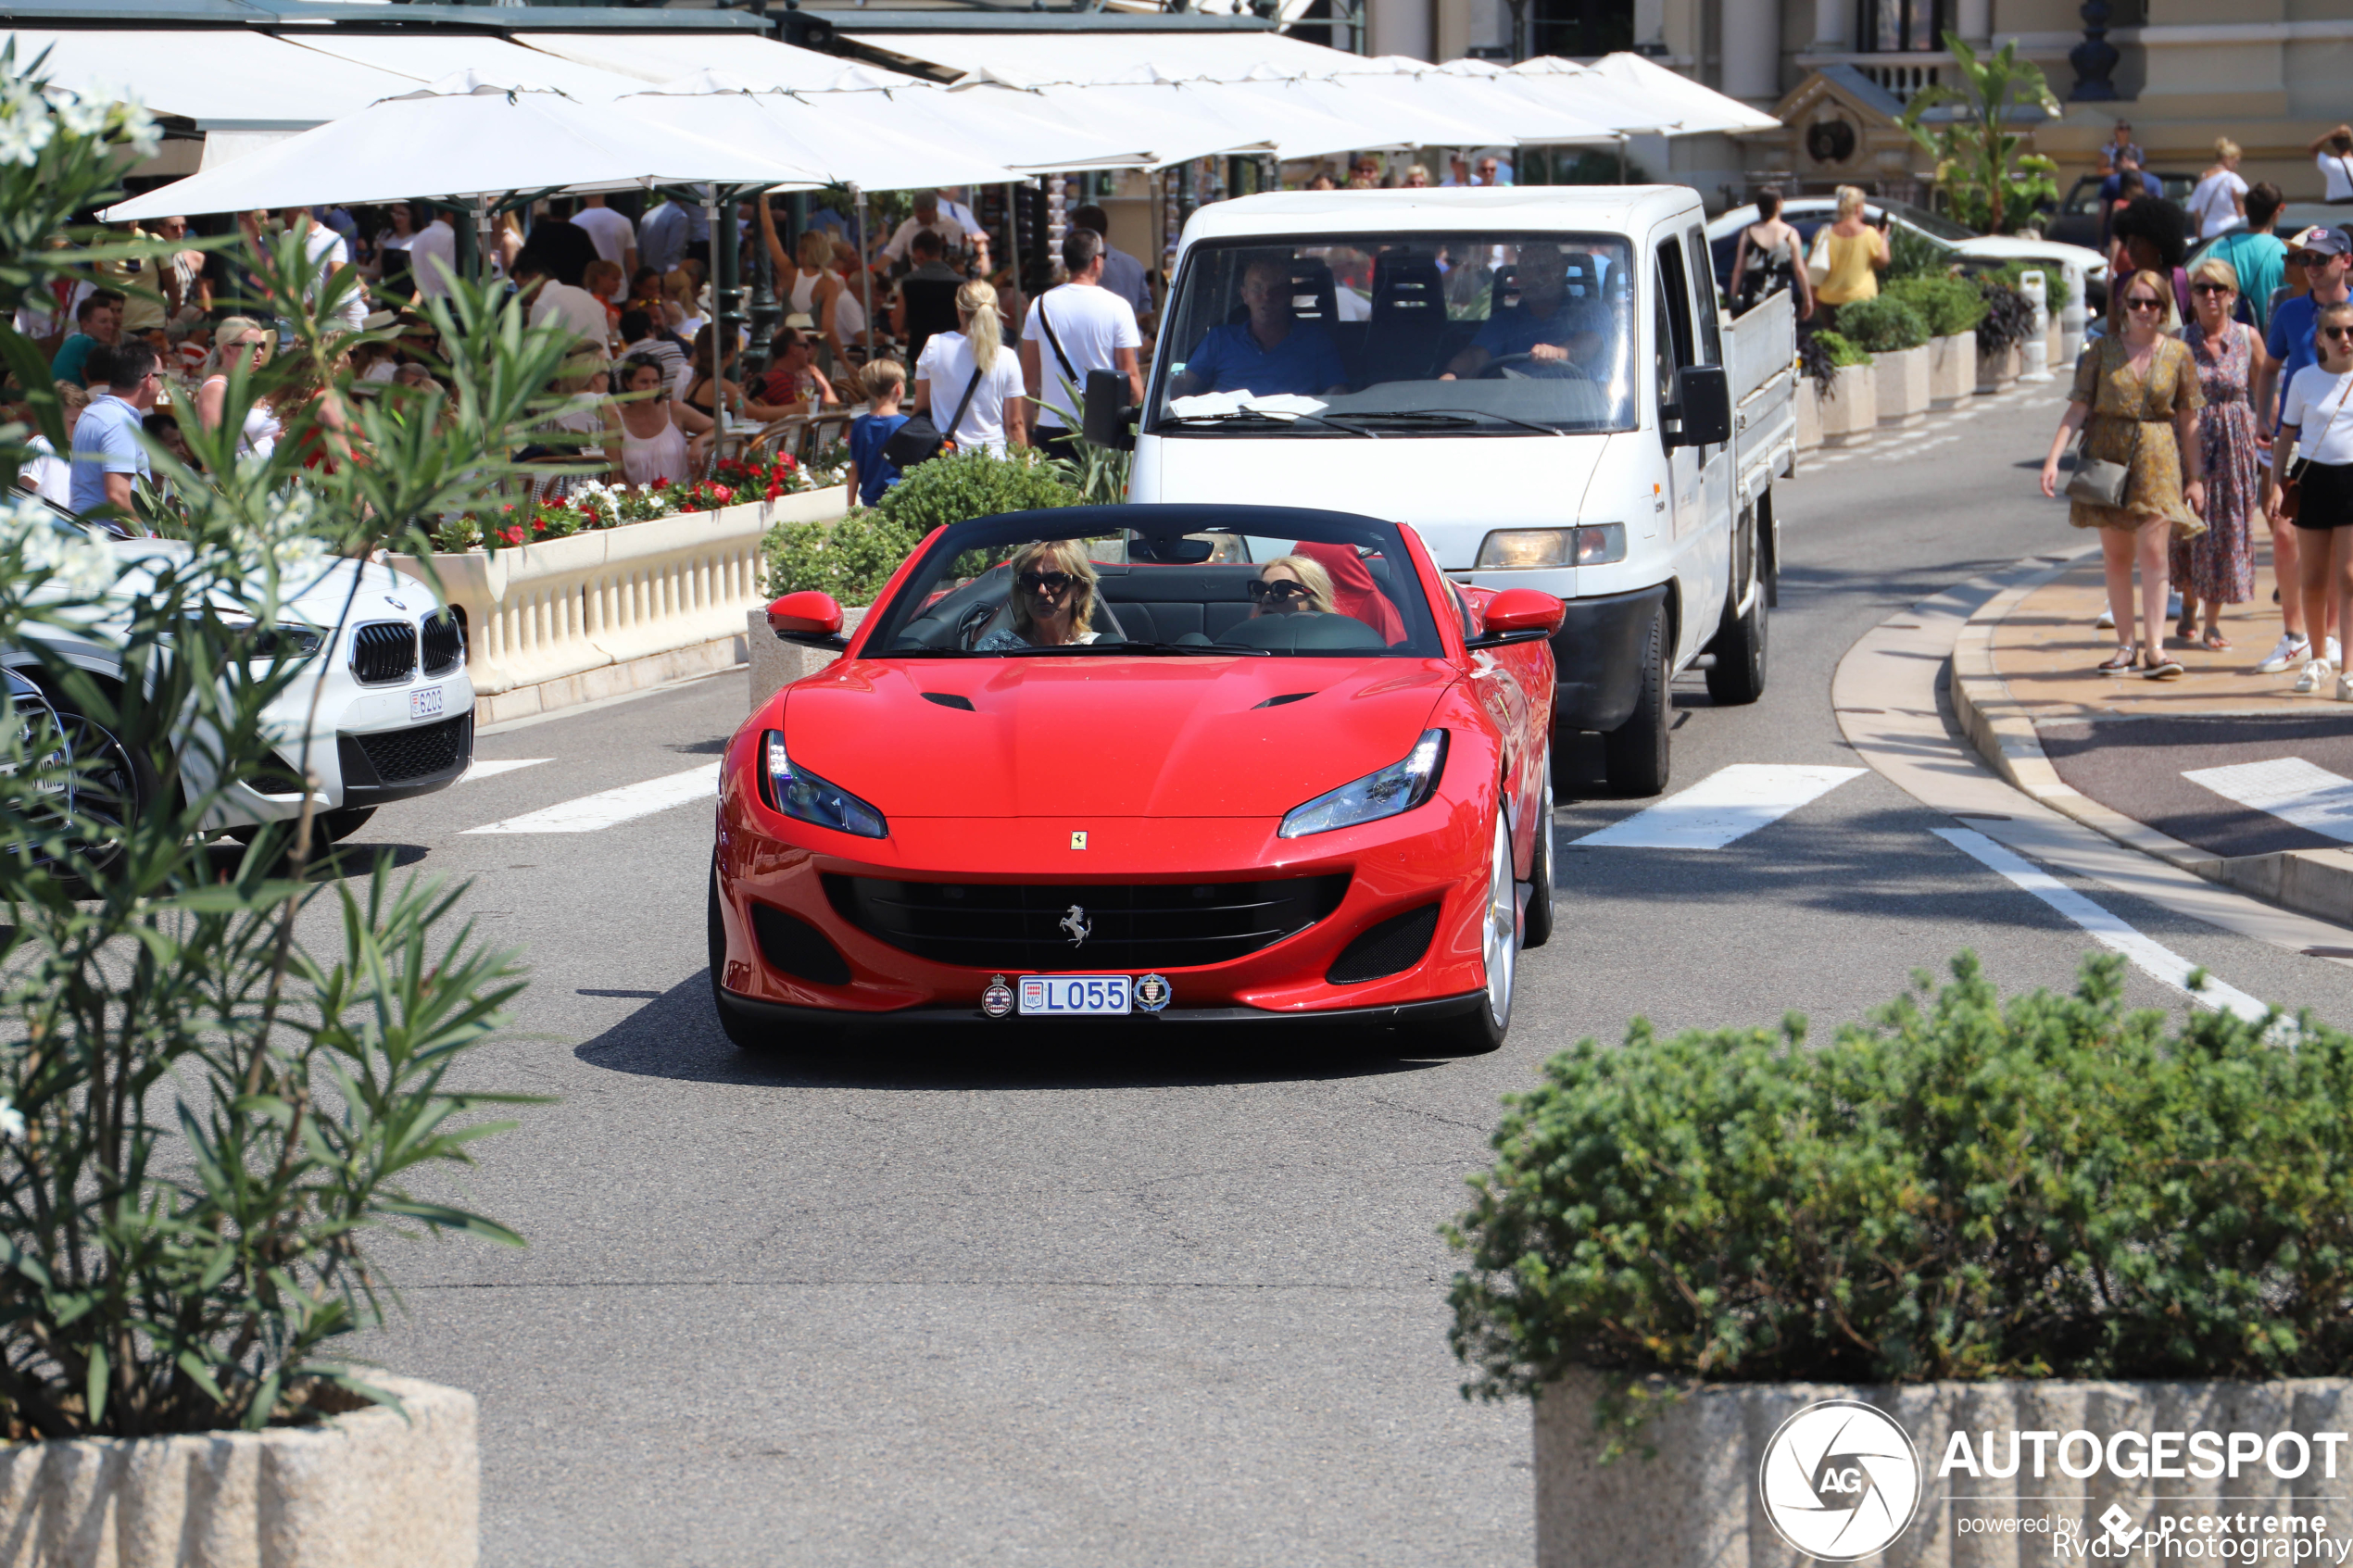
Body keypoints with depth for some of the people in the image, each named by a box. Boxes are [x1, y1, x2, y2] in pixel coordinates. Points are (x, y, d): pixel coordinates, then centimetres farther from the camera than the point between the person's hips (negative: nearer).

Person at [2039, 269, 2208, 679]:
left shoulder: (2178, 353, 3)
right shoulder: (2104, 349, 3)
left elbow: (2189, 419, 6)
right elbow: (2078, 407, -1)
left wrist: (2197, 477, 4)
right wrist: (2053, 457, -11)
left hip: (2157, 458, -1)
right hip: (2107, 454, 1)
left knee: (2152, 551, -12)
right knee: (2115, 555, 5)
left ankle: (2154, 646, -12)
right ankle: (2125, 645, 14)